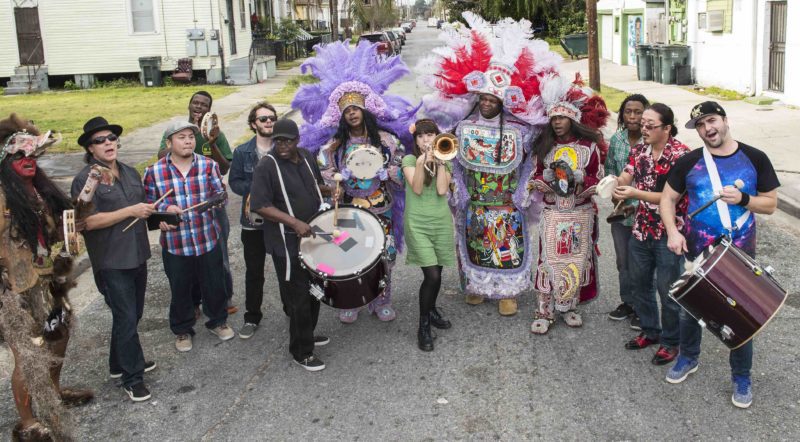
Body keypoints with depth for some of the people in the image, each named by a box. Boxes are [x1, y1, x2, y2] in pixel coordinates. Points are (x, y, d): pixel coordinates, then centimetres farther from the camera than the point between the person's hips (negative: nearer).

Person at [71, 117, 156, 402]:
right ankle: (132, 377, 8)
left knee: (132, 315, 17)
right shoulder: (85, 179, -11)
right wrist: (131, 211, -21)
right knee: (126, 318, -4)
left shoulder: (130, 173, 10)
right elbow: (89, 221, -20)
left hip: (137, 255, 7)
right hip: (112, 261, -7)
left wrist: (151, 211, 6)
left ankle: (121, 363, 35)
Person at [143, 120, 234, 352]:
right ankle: (182, 330, 35)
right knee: (180, 289, 14)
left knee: (214, 284, 16)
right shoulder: (154, 172, -6)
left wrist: (216, 198, -20)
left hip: (209, 239, 1)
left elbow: (220, 194, 3)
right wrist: (165, 209, -16)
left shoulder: (208, 165, -3)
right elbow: (149, 203, 4)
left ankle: (217, 321, 40)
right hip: (175, 243, -1)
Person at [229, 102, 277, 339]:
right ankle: (252, 317, 24)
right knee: (254, 271, 11)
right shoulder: (242, 152, 1)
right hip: (253, 221, 1)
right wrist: (253, 191, -15)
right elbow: (234, 181, 2)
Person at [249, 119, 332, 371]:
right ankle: (302, 352, 11)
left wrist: (331, 189, 1)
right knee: (298, 297, -2)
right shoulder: (267, 167, -16)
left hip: (312, 234, 8)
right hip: (287, 243, -7)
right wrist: (294, 222, -29)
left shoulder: (307, 157, 5)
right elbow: (260, 206, -22)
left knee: (314, 290, 20)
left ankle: (307, 334, 40)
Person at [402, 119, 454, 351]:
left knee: (436, 273, 11)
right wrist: (421, 163, -28)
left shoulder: (444, 161, 7)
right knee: (432, 275, -14)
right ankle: (423, 327, 1)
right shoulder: (409, 160, -1)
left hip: (442, 223, 4)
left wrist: (440, 161, -12)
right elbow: (416, 188, -17)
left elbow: (442, 190, -9)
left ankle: (431, 310, 39)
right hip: (418, 224, -4)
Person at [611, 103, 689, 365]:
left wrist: (636, 194, -27)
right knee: (640, 283, 17)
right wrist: (615, 184, -25)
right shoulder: (638, 150, 5)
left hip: (668, 232, -6)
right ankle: (649, 331, 36)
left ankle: (670, 341, 21)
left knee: (667, 289, 3)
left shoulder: (681, 154, -15)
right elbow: (625, 179, -2)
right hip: (641, 229, 7)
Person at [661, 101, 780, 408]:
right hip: (697, 253, 1)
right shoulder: (689, 162, -3)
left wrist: (742, 199, -20)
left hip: (740, 255, -1)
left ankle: (742, 377, 25)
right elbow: (668, 198, 3)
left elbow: (770, 204, -1)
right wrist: (672, 231, -12)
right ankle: (688, 358, 41)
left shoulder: (755, 159, -5)